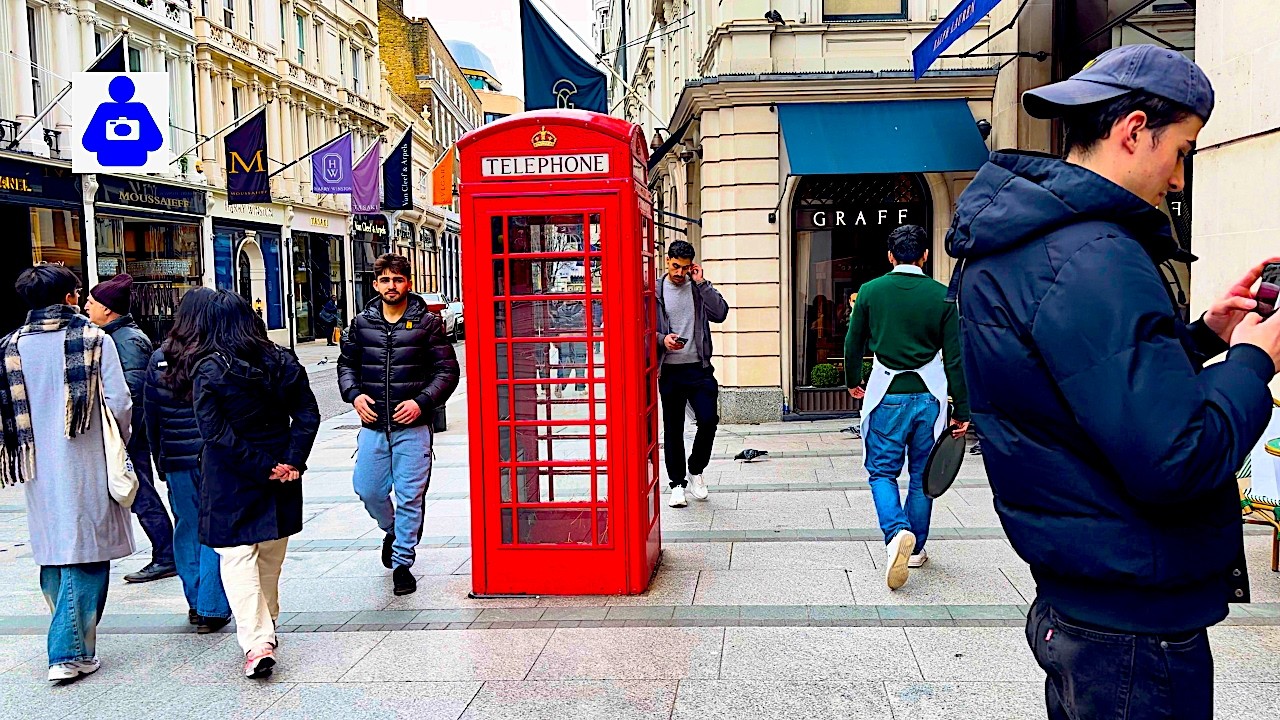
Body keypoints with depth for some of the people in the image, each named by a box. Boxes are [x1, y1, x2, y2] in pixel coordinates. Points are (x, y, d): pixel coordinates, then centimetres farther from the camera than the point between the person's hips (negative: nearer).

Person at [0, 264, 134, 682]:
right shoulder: (94, 339, -8)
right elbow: (119, 404, -9)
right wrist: (120, 439, 9)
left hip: (38, 467, 4)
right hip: (86, 466, -4)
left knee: (53, 554, 17)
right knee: (86, 557, 2)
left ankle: (69, 641, 29)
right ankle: (71, 653, 2)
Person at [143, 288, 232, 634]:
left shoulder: (159, 359, 3)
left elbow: (152, 419, 9)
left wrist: (161, 461, 18)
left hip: (177, 460, 4)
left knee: (186, 529, 15)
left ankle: (195, 602, 23)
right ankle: (212, 609, 7)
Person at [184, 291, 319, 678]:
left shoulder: (208, 370, -12)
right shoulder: (283, 362, 0)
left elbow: (215, 432, -16)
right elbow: (308, 415, -3)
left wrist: (263, 468, -13)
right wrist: (292, 461, -8)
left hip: (231, 480, -5)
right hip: (280, 482, 5)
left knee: (237, 557, 0)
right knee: (271, 554, 19)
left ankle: (257, 641, -11)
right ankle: (267, 624, 36)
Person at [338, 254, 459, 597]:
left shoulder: (427, 323, -1)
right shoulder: (361, 323, 8)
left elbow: (447, 370, -1)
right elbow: (346, 364, 17)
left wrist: (422, 402, -14)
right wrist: (354, 395, -2)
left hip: (412, 426, -3)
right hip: (373, 425, 3)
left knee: (410, 497, -1)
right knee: (368, 490, 10)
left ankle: (402, 562, 13)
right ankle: (392, 531, 40)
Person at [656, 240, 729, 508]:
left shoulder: (699, 288, 8)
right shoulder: (655, 291, 4)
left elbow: (720, 313, -8)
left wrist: (701, 283, -9)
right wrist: (662, 339, -16)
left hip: (699, 368, 0)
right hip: (670, 370, 0)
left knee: (709, 420, -10)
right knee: (673, 429, 6)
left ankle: (696, 470, 15)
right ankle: (677, 483, 18)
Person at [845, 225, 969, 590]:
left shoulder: (870, 291, -2)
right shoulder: (942, 296, -3)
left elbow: (853, 343, 7)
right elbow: (955, 358, -2)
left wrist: (853, 382, 25)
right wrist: (962, 411, 4)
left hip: (886, 395, -1)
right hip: (928, 396, 1)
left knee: (882, 471, 8)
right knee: (923, 474, 14)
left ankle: (897, 531, -18)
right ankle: (916, 549, 23)